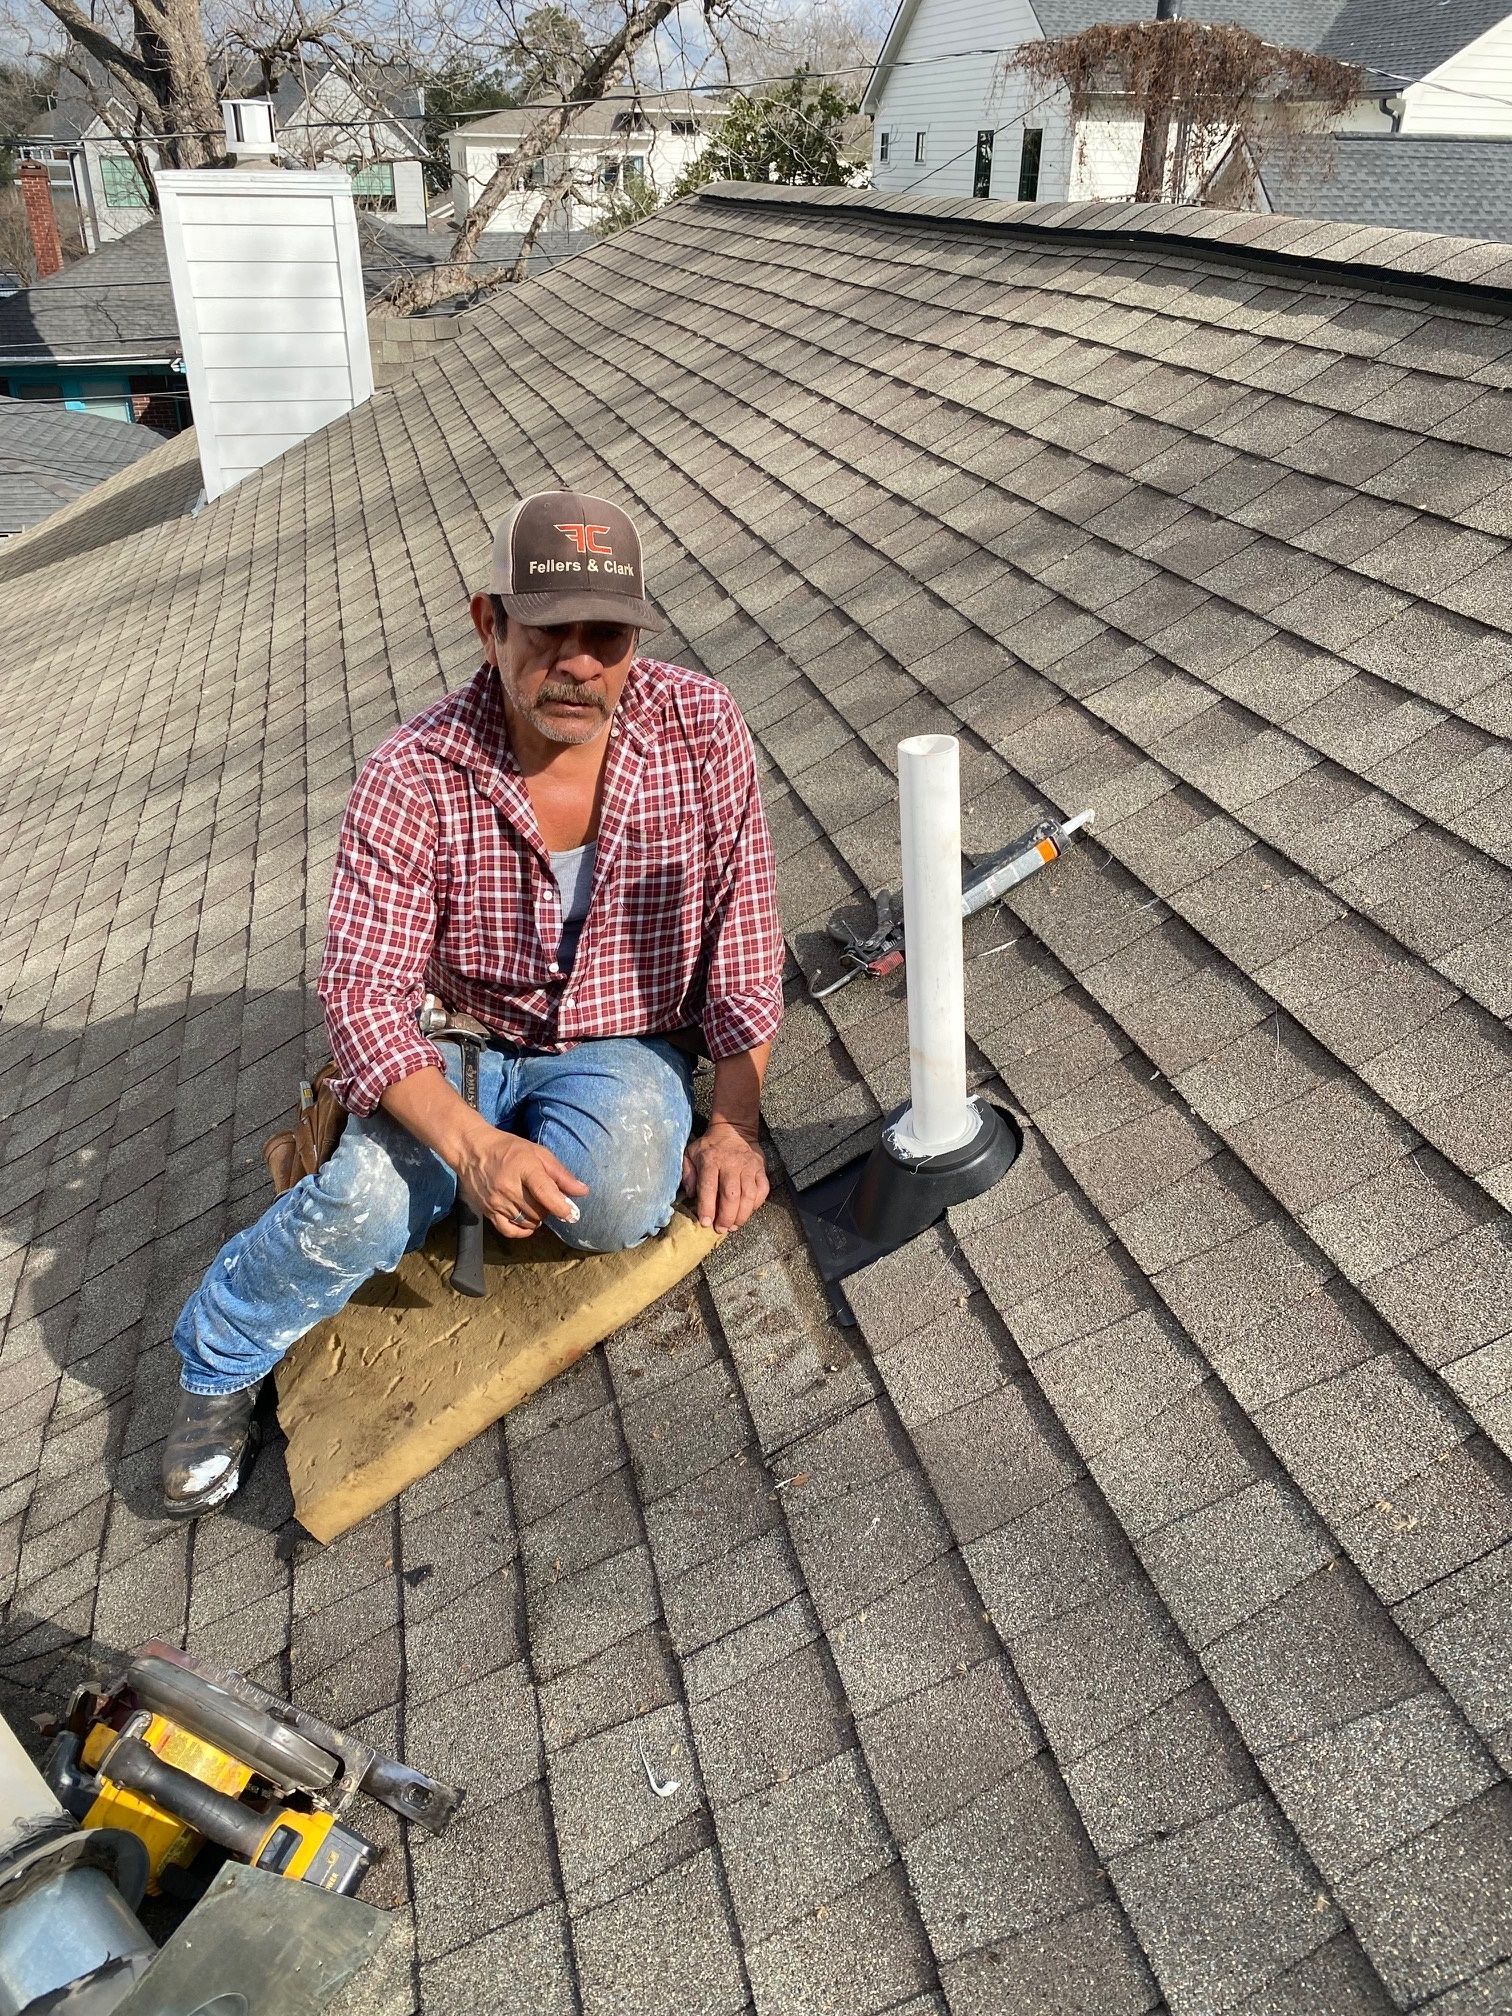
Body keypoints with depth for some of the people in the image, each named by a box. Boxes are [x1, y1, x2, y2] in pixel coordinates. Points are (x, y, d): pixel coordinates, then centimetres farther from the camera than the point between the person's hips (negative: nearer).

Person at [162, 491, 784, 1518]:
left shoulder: (704, 730, -13)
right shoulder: (413, 778, -19)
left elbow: (743, 935, -6)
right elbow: (365, 988, -20)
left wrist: (734, 1123, -11)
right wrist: (471, 1143, -36)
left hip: (623, 1046, 1)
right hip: (459, 1048, 0)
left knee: (620, 1203, -31)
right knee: (363, 1206, -25)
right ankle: (218, 1365, 7)